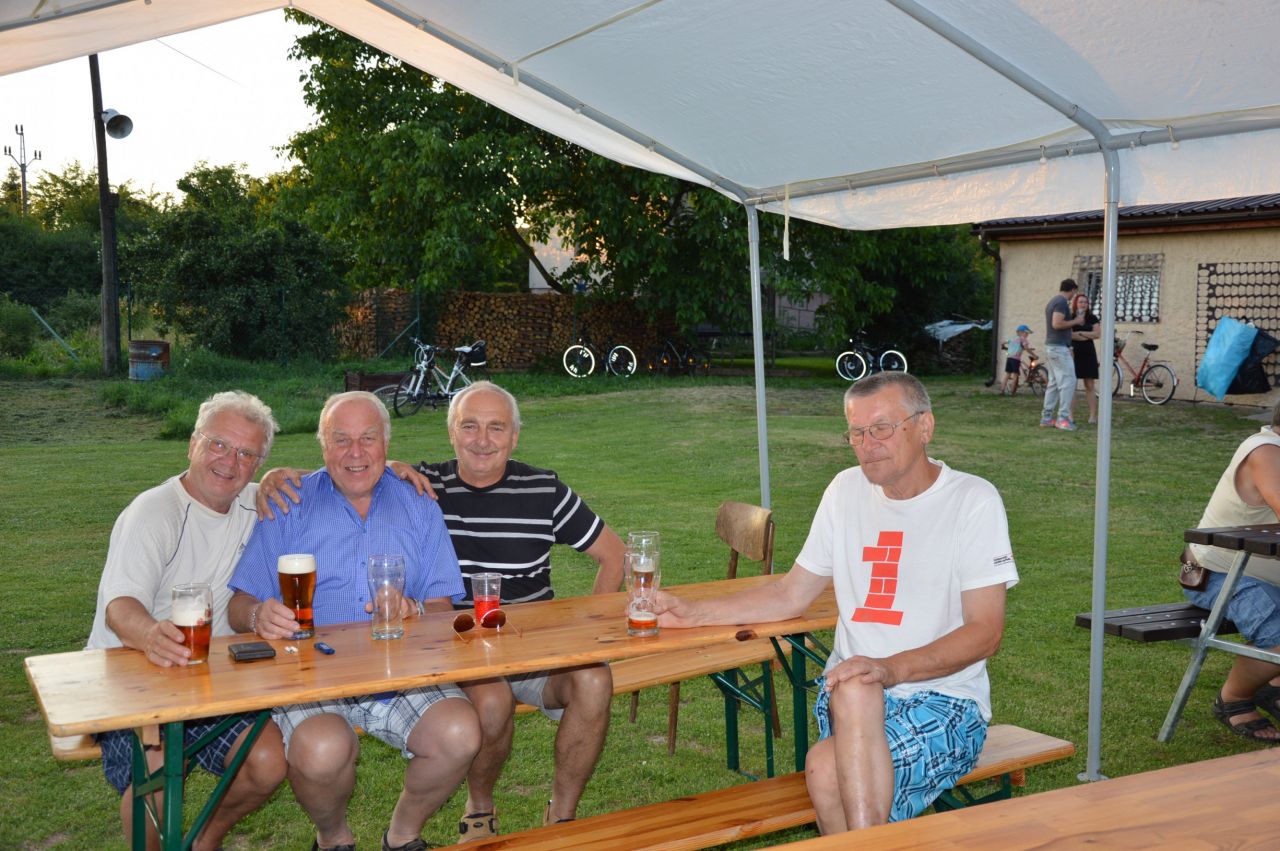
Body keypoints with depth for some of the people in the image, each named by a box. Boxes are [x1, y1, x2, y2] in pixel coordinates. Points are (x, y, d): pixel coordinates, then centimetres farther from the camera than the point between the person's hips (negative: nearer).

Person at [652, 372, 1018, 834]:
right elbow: (791, 595, 16)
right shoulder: (848, 490, 11)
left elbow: (985, 631, -10)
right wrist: (692, 613, 5)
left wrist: (891, 669, -26)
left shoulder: (972, 500, -4)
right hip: (849, 692, 4)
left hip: (945, 697, -4)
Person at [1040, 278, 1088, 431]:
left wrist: (1074, 320, 21)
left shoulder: (1053, 301, 16)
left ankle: (1046, 418, 10)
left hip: (1050, 346, 10)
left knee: (1054, 383, 11)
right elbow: (1057, 324, -25)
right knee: (1068, 381, -9)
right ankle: (1063, 418, -11)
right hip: (1059, 347, -10)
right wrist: (1075, 321, -12)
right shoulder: (1062, 302, -14)